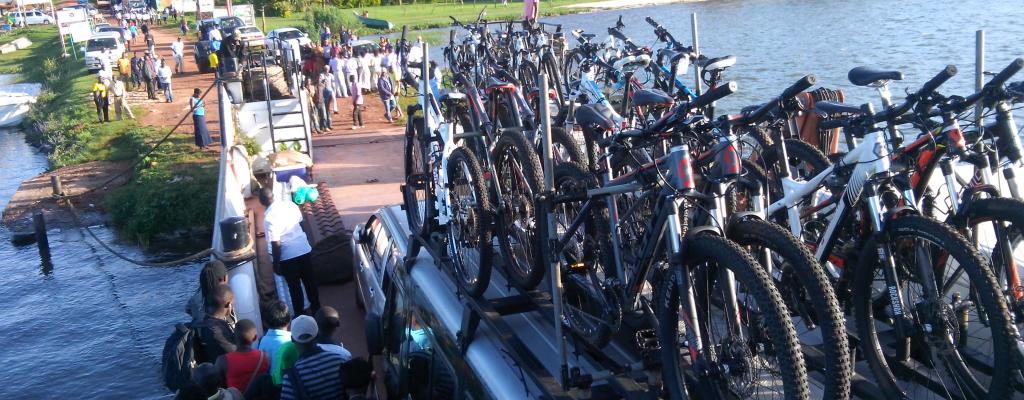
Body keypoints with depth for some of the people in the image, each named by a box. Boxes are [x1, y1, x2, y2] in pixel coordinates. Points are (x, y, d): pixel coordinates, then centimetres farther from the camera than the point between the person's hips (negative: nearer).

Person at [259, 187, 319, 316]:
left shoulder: (269, 218, -20)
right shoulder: (290, 204, -3)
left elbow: (276, 244, -19)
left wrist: (276, 263, -8)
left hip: (288, 256, -5)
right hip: (304, 249, 6)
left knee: (294, 286, 11)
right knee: (309, 281, 19)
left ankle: (300, 315, 23)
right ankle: (316, 308, 33)